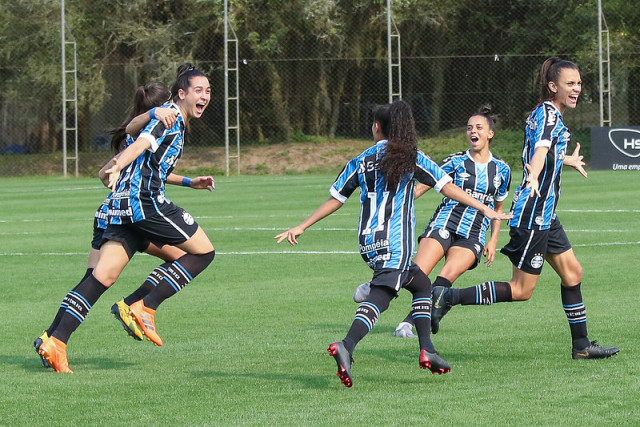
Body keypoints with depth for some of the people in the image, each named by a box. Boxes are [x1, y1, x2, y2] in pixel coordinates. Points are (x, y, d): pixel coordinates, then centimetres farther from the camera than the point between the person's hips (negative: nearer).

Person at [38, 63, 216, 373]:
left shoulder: (177, 124, 27)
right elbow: (141, 144, -21)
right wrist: (117, 168, -36)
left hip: (122, 207, 9)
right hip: (146, 200, -9)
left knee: (103, 276, -1)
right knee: (203, 252, 0)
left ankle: (57, 341, -13)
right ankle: (145, 307, -8)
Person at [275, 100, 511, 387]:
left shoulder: (360, 162, 11)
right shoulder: (411, 158, 3)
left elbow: (334, 200, 14)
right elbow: (448, 187, 1)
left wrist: (301, 227, 23)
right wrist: (484, 209, 5)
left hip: (368, 241, 5)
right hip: (395, 242, -5)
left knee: (421, 285, 21)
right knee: (380, 296, -17)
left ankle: (426, 350, 11)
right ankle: (347, 345, -40)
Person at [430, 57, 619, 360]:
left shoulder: (546, 114, 16)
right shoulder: (549, 114, -13)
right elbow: (541, 149, -34)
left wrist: (568, 161, 57)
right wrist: (534, 178, -54)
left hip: (545, 217, 10)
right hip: (533, 215, -10)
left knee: (572, 272, 12)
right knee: (521, 290, -8)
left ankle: (581, 346, 19)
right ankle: (448, 297, -6)